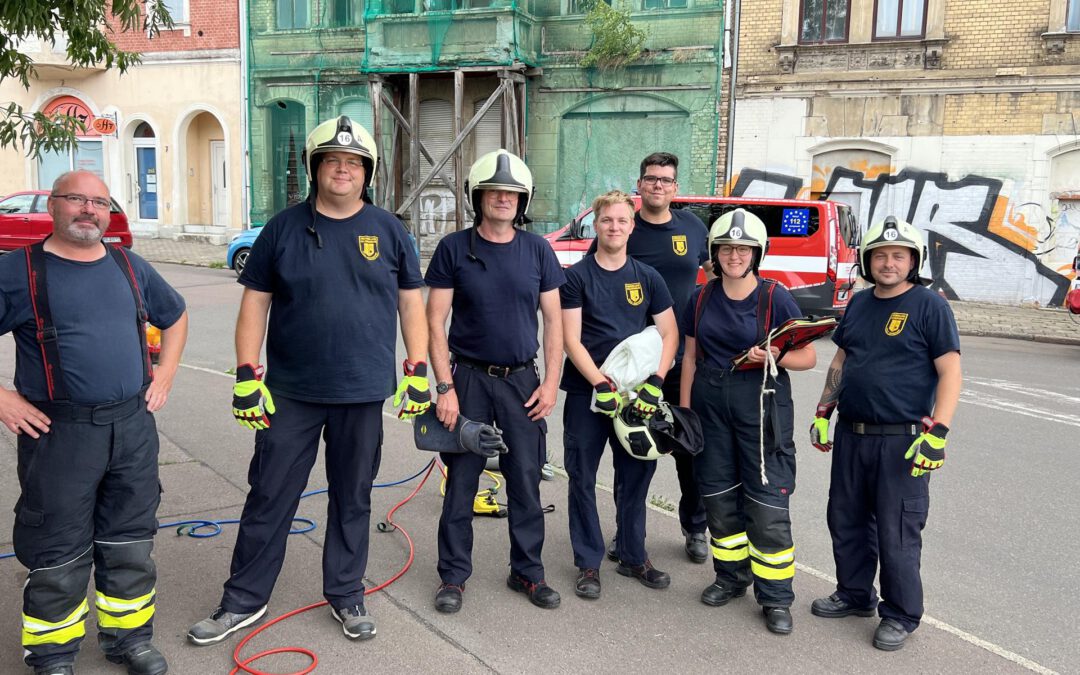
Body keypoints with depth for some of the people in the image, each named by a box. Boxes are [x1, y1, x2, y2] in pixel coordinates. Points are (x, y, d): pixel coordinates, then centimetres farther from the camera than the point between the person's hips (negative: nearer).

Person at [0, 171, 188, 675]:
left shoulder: (130, 267, 10)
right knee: (58, 554, 6)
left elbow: (175, 316, 25)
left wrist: (165, 372, 14)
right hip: (57, 431, -4)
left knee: (130, 542, 14)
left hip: (133, 426, 4)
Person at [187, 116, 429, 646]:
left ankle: (346, 596, 29)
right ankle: (244, 600, 23)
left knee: (352, 500, 12)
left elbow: (411, 303, 7)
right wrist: (247, 376, -3)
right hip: (290, 391, 0)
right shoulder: (284, 228, 1)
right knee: (269, 497, 7)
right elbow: (254, 303, 3)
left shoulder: (388, 230, 3)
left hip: (363, 393, 1)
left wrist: (417, 373, 2)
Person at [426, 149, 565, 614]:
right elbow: (435, 322, -4)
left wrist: (550, 382, -1)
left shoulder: (537, 250, 4)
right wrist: (445, 387, -11)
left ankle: (527, 571, 23)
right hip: (469, 378, -2)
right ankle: (453, 576, 18)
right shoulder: (453, 249, -3)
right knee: (461, 482, 4)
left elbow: (553, 319, 7)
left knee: (526, 482, 7)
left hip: (522, 380, 2)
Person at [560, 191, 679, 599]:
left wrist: (655, 382, -9)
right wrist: (601, 384, -19)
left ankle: (633, 557, 27)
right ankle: (588, 563, 17)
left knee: (636, 475, 11)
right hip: (586, 392, -3)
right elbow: (571, 340, -8)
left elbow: (669, 333, 6)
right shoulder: (577, 277, -2)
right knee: (583, 478, 4)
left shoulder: (646, 278, 7)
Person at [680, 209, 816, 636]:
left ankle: (775, 597, 9)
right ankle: (731, 577, 31)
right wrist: (684, 409, 10)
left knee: (767, 504, -4)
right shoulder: (703, 298, 7)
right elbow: (691, 356, 13)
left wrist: (775, 357, -23)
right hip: (711, 402, 4)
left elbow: (808, 357, -3)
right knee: (719, 496, 12)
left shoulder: (775, 297, -5)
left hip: (761, 404, -4)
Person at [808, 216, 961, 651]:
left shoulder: (930, 306, -7)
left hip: (902, 441, -6)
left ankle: (901, 615, 18)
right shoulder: (858, 304, 11)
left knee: (897, 534, 1)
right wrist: (823, 412, 14)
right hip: (851, 435, 6)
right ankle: (855, 594, 34)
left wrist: (937, 432, -18)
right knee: (846, 521, 15)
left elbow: (950, 372, -11)